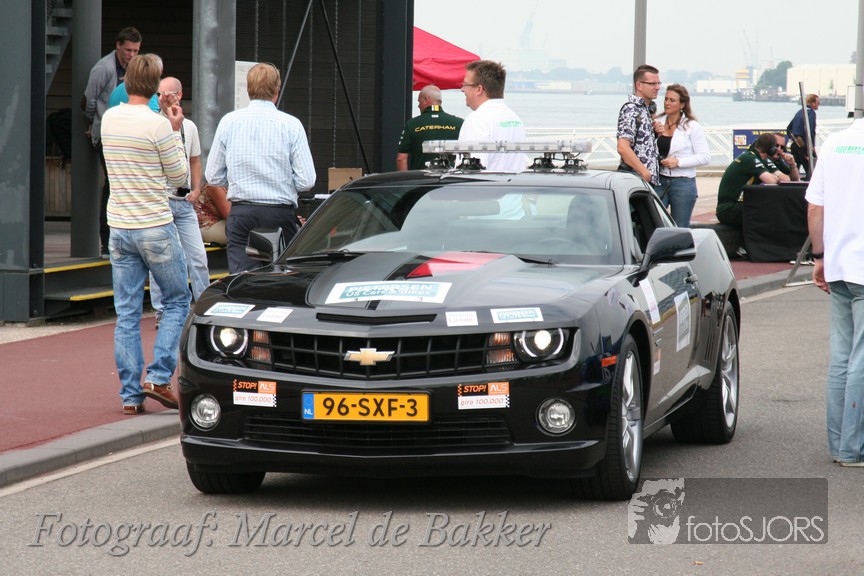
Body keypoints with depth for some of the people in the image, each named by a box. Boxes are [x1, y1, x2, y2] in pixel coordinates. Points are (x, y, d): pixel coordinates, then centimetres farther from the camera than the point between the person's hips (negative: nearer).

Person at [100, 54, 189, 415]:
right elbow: (180, 177, -4)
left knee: (127, 313, 6)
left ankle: (130, 394, 4)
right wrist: (176, 133, 4)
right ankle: (158, 377, -1)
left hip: (119, 228, 5)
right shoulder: (158, 125, -14)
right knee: (177, 302, 11)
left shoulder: (109, 119, 4)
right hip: (156, 228, -5)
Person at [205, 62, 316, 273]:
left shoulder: (229, 122, 2)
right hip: (280, 214, -1)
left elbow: (213, 177, 7)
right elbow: (306, 181, -5)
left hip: (241, 214, 1)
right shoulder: (291, 125, -3)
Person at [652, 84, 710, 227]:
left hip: (683, 183, -3)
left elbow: (705, 157, -7)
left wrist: (678, 162, -15)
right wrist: (655, 135, -2)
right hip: (659, 181, 3)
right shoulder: (658, 123, 8)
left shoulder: (692, 127, -2)